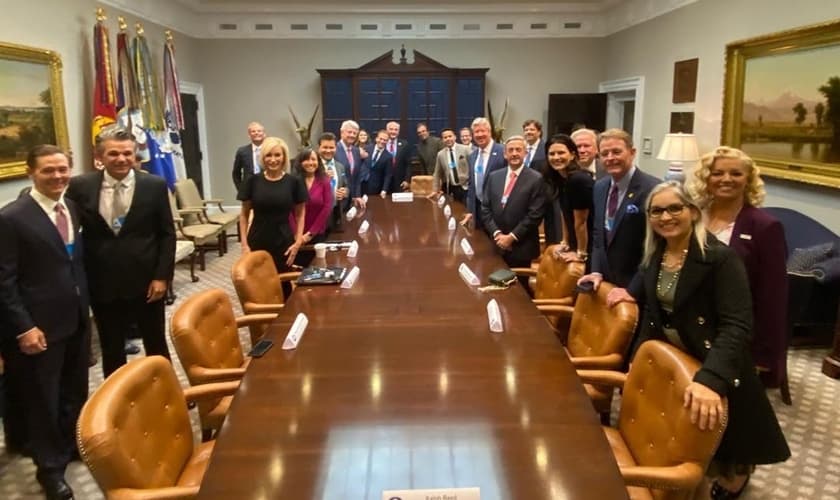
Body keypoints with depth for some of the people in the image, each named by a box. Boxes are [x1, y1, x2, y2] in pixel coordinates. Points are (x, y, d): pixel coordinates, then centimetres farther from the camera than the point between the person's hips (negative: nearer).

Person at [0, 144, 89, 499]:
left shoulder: (73, 207, 5)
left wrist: (84, 303, 9)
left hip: (76, 316, 6)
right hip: (41, 324, -6)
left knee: (76, 388, 20)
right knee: (43, 397, 9)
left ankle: (74, 444, 41)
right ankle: (50, 466, 27)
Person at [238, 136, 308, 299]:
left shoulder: (294, 182, -3)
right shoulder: (253, 181, -1)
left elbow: (300, 214, 6)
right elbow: (244, 214, 6)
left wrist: (298, 241, -4)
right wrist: (244, 243, -1)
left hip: (283, 244, 0)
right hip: (257, 243, 1)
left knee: (283, 285, 4)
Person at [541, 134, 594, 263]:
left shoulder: (579, 179, -23)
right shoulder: (558, 179, 3)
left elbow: (581, 221, -18)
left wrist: (581, 254, -12)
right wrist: (565, 244, 9)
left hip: (592, 248, -8)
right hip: (576, 244, 8)